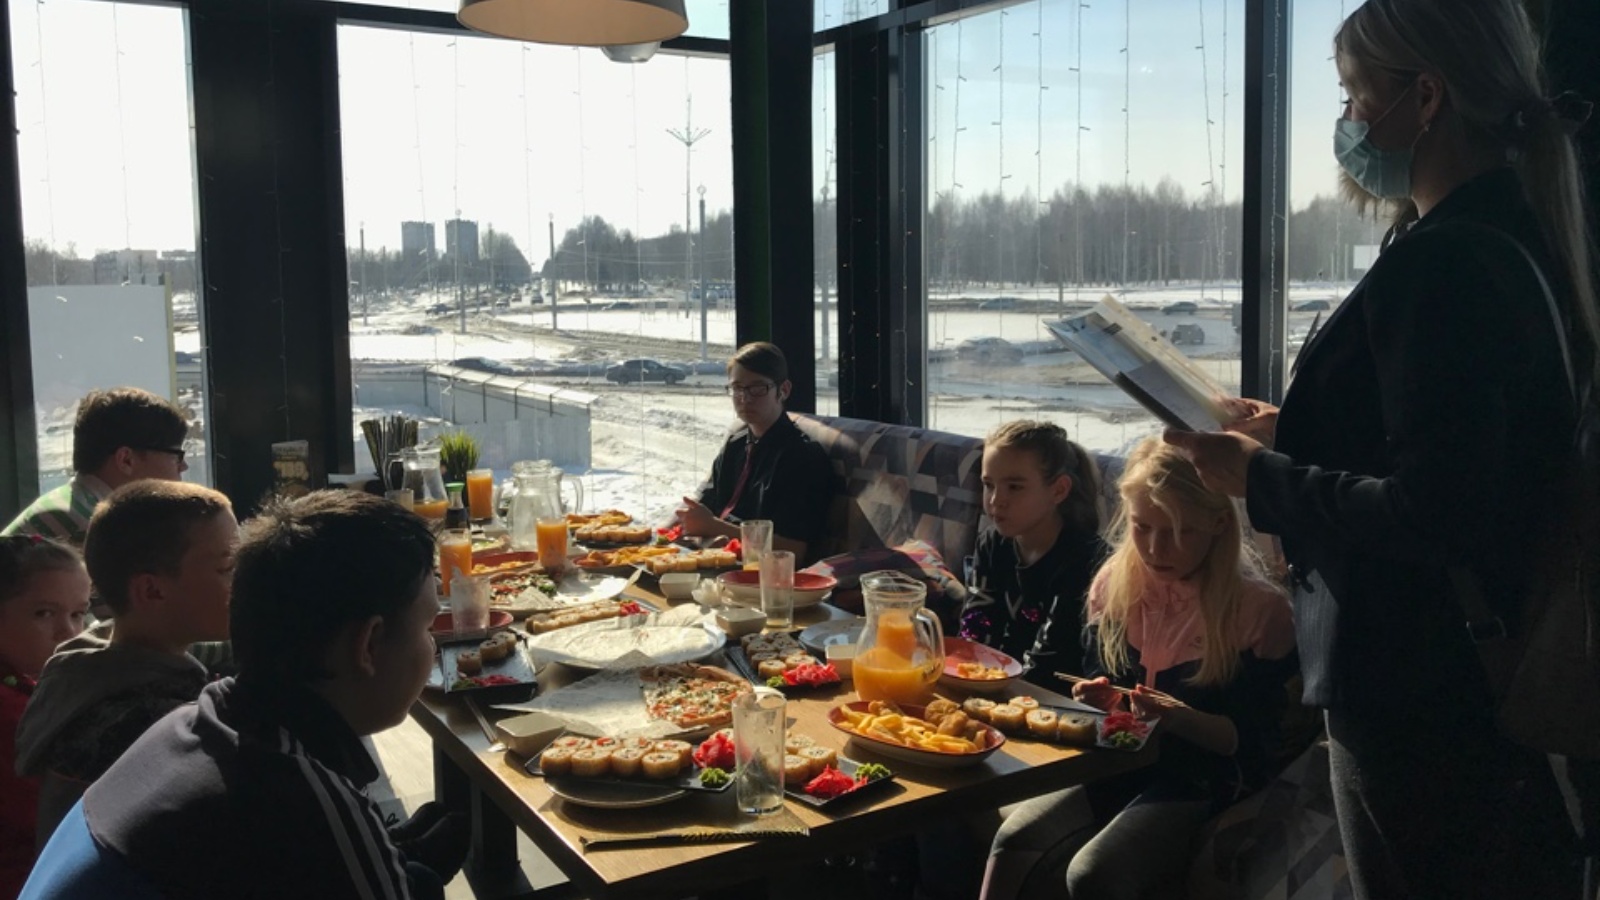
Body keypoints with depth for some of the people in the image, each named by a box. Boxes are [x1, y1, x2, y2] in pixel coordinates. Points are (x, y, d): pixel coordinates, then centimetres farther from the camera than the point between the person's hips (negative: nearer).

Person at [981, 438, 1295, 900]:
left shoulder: (1261, 609, -12)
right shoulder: (1115, 583, 1)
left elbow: (1252, 741, -10)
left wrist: (1183, 720, -28)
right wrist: (1098, 700, -9)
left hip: (1204, 780, -4)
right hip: (1119, 760, 5)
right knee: (1013, 841, -20)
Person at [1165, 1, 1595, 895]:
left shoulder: (1442, 263, -22)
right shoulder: (1517, 241, 8)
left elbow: (1431, 517, -26)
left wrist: (1261, 476, -14)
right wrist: (1292, 436, 13)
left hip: (1422, 704, -9)